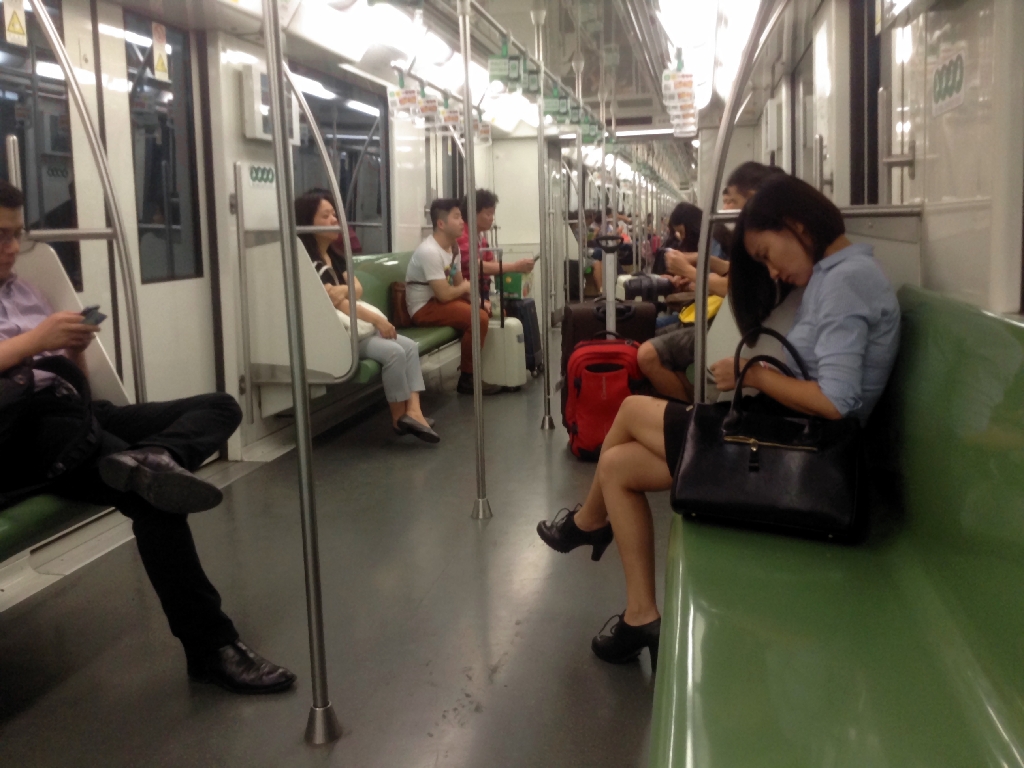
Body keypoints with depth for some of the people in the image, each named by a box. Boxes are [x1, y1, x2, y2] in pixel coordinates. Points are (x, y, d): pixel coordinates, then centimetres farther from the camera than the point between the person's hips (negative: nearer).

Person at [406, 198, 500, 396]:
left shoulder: (453, 247, 7)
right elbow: (444, 295, -26)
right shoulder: (430, 252, -23)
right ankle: (467, 379, -13)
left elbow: (460, 285, 11)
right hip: (424, 308, -10)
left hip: (440, 300, 10)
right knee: (479, 319, -25)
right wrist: (465, 287, -5)